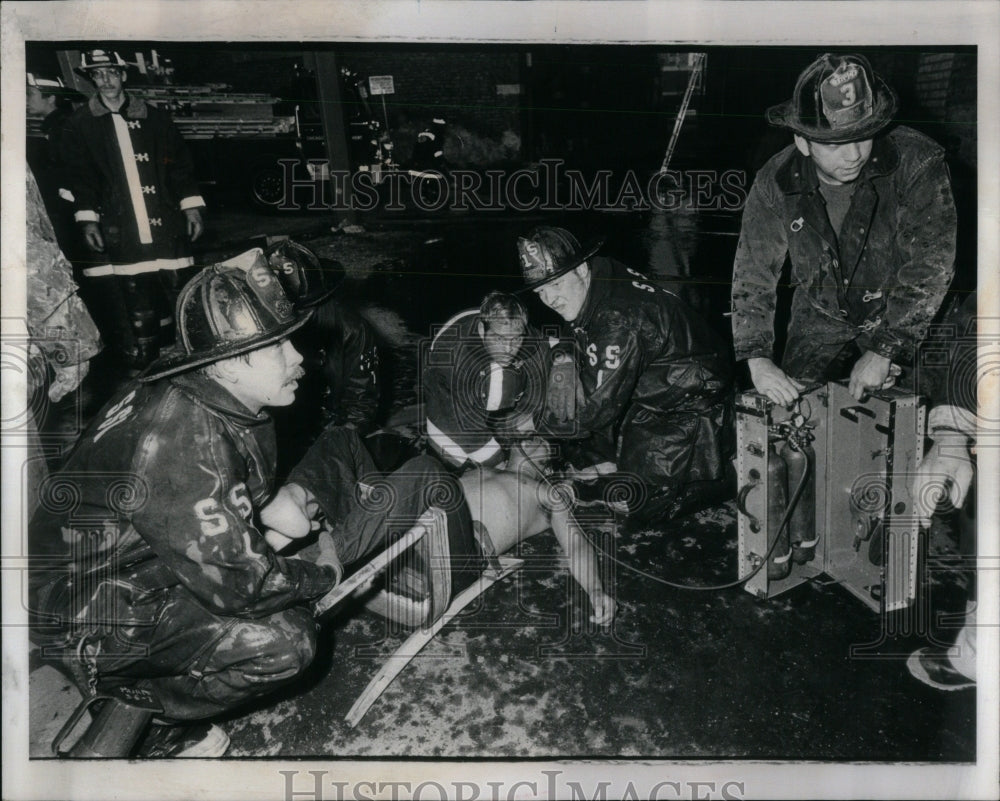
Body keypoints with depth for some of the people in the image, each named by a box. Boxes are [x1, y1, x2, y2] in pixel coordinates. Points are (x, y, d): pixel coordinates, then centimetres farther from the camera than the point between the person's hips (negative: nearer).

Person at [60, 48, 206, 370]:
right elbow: (78, 177, 6)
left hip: (167, 226, 2)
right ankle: (142, 369, 8)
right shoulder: (80, 124, 9)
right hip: (119, 232, -1)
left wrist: (191, 207, 5)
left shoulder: (153, 117, 12)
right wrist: (87, 220, -4)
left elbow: (180, 164, 12)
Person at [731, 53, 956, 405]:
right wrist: (757, 359, -23)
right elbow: (753, 274, -12)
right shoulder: (775, 183, -17)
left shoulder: (918, 163, -25)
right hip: (819, 319, 2)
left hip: (902, 318, -2)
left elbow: (929, 268, -24)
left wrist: (884, 351, -26)